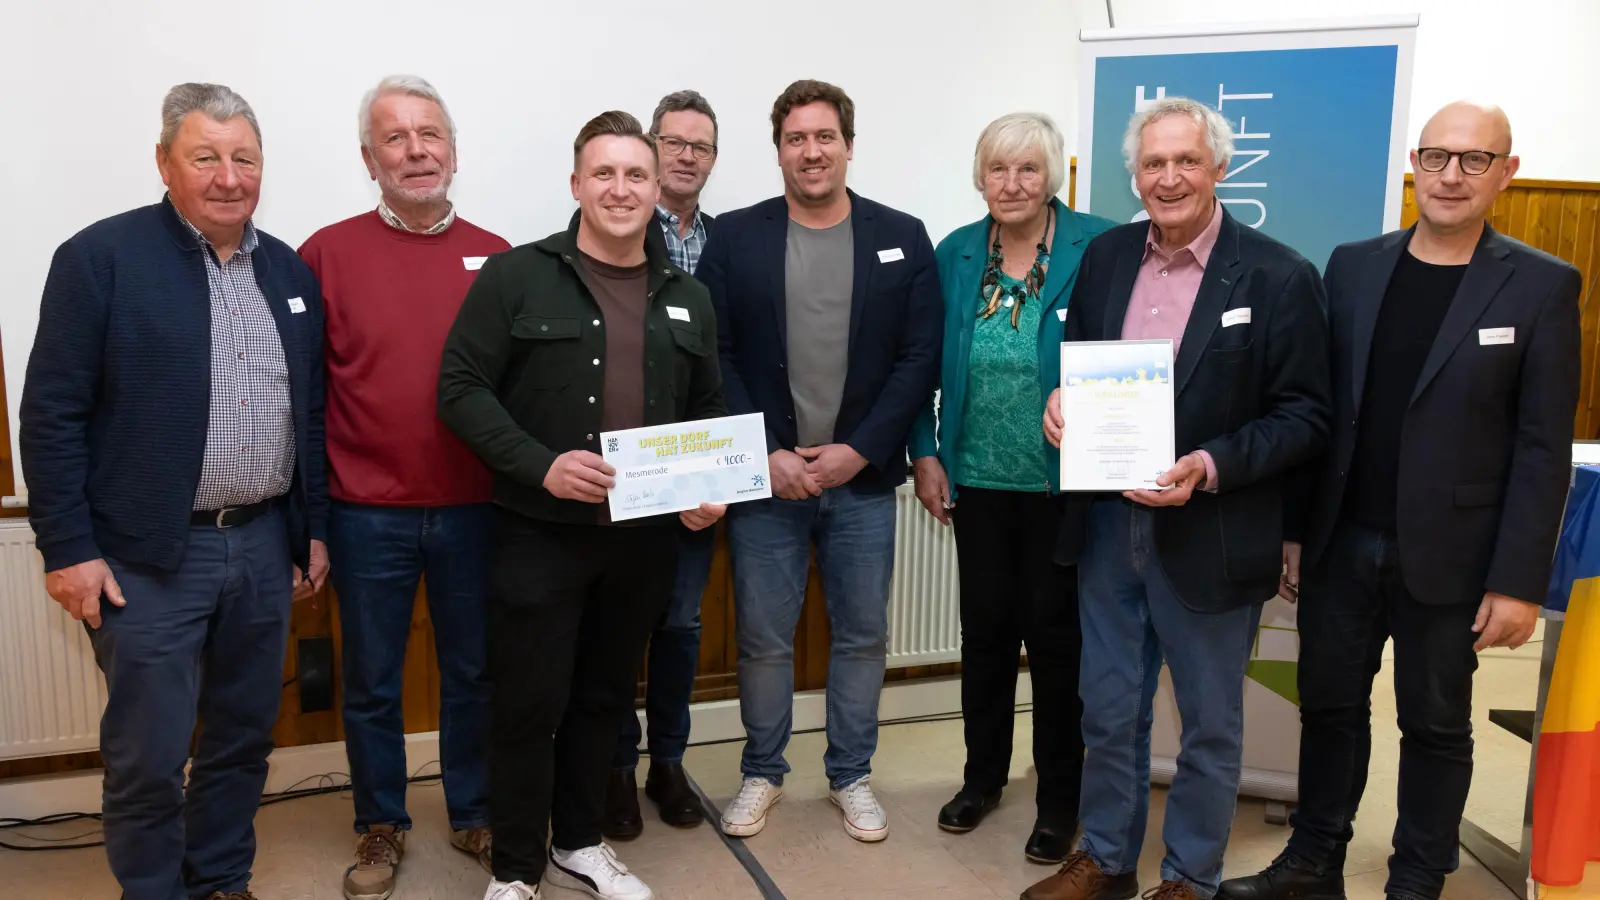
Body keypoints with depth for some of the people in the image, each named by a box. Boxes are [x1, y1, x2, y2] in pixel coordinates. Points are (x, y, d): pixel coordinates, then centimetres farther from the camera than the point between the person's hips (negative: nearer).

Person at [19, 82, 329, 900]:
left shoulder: (290, 271, 9)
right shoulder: (101, 257, -7)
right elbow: (51, 414, -8)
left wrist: (313, 527, 12)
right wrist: (67, 548, -11)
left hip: (264, 545, 5)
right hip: (149, 556, -5)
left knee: (245, 737, 16)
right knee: (148, 753, 5)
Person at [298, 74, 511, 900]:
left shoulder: (496, 258, 2)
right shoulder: (328, 252, -4)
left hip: (474, 509, 2)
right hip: (368, 515, -1)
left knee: (473, 673, 15)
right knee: (370, 682, 13)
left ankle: (475, 814, 35)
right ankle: (380, 826, 33)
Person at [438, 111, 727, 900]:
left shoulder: (688, 300, 8)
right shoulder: (515, 277, -6)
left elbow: (709, 410, 15)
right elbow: (461, 387, -9)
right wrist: (540, 465, -21)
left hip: (645, 538, 4)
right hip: (540, 534, -4)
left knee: (604, 698, 17)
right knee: (529, 704, 4)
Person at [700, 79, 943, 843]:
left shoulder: (903, 238, 2)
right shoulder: (734, 238, 1)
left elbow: (920, 358, -3)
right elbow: (712, 357, -3)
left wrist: (858, 450, -11)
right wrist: (762, 455, -12)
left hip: (863, 477, 1)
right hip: (764, 476, 0)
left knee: (862, 633, 11)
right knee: (762, 636, 9)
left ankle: (852, 775, 30)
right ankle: (762, 772, 29)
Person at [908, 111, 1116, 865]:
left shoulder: (1100, 249, -9)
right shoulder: (953, 255, 2)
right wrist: (925, 453, 1)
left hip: (1064, 482, -3)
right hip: (978, 479, 3)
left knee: (1055, 635, 9)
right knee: (985, 628, 14)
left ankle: (1060, 797, 26)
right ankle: (982, 774, 34)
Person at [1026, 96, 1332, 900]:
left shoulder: (1278, 277, -10)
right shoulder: (1105, 256, 4)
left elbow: (1304, 416, -10)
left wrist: (1212, 467, -24)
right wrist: (1062, 402, -9)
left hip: (1209, 538, -4)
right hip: (1107, 524, 4)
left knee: (1209, 723, 14)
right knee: (1108, 710, 18)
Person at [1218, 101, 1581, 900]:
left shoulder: (1542, 286, -6)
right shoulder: (1353, 266, 4)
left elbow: (1544, 448, -8)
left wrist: (1519, 580, -11)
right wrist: (1294, 528, 4)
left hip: (1448, 556, -3)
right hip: (1341, 542, 3)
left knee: (1435, 725, 12)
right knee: (1330, 706, 14)